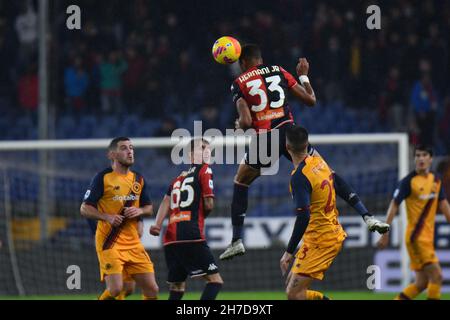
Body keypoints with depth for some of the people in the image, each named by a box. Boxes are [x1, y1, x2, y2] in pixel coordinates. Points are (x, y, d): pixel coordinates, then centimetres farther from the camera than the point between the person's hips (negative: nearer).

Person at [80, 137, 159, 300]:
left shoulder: (138, 179, 11)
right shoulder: (103, 178, -6)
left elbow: (149, 208, 19)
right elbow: (85, 209, -5)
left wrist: (139, 211, -4)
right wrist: (107, 217, -20)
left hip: (133, 242, 6)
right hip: (109, 242, -6)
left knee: (152, 289, 0)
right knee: (115, 289, -18)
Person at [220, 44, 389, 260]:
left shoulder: (239, 84, 5)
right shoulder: (279, 72, 13)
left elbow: (246, 122, -8)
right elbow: (310, 100, 14)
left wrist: (239, 124, 15)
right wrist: (303, 76, 29)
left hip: (264, 139, -2)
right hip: (288, 131, 2)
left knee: (240, 184, 20)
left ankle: (237, 241, 15)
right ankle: (367, 216, -5)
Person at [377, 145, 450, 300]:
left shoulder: (436, 180, 9)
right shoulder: (408, 181, -10)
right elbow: (394, 206, -11)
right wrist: (385, 233, -14)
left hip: (428, 236, 7)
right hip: (416, 236, -7)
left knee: (422, 283, 8)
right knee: (436, 275, -14)